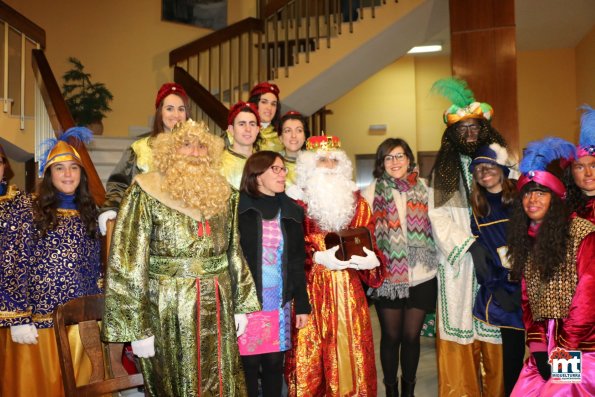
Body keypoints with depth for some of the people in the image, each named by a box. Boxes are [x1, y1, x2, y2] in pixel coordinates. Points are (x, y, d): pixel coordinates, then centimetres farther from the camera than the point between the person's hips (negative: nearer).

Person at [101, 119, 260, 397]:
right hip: (168, 310, -4)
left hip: (217, 309, 4)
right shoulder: (145, 194, -10)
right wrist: (138, 328, -13)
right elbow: (128, 264, -12)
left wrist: (241, 306, 10)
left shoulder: (223, 194, 5)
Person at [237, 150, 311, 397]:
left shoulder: (292, 212, 9)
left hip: (280, 302, 4)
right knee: (249, 364, 3)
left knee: (274, 363, 10)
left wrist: (302, 304, 9)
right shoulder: (238, 208, -5)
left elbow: (298, 262, 10)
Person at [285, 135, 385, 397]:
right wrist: (319, 258, -19)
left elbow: (368, 241, 10)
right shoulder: (297, 201, -2)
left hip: (349, 288, 3)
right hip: (311, 288, -3)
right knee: (310, 353, 3)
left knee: (350, 349, 7)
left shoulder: (356, 201, 10)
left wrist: (372, 259, -11)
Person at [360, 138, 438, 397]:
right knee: (391, 336, 10)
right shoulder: (372, 192, 0)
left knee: (411, 336, 10)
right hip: (387, 276, -1)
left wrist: (436, 260, 5)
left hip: (422, 275, 1)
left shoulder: (423, 188, 4)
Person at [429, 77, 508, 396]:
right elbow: (438, 216, -4)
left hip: (497, 259, 1)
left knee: (495, 330, 2)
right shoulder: (442, 169, 7)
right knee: (460, 329, 2)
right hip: (458, 263, 0)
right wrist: (470, 245, -14)